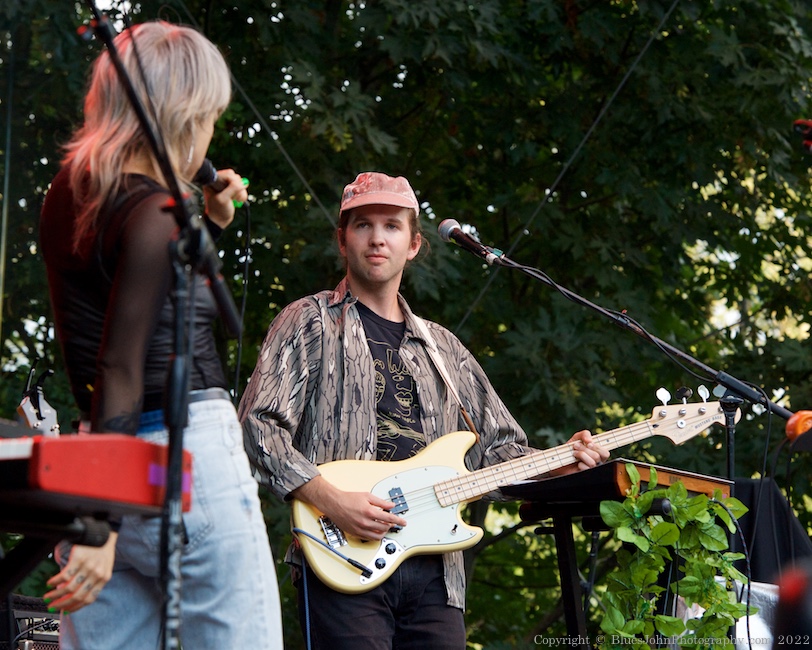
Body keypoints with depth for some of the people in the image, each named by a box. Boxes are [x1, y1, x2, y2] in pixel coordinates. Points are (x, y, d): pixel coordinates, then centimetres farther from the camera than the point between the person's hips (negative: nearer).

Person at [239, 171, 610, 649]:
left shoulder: (443, 349, 23)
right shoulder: (310, 324, 6)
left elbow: (498, 448, 23)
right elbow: (259, 425, -5)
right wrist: (331, 500, -17)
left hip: (434, 571, 5)